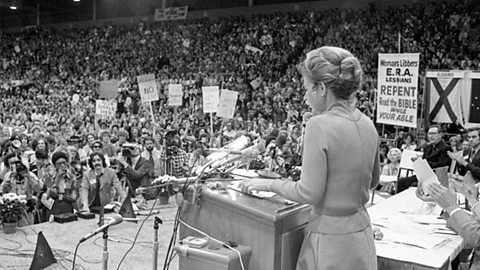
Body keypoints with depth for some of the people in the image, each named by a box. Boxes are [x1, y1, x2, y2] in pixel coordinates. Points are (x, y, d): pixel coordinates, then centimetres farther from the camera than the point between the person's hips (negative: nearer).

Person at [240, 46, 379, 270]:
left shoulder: (320, 125, -19)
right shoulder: (367, 125, 2)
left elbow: (309, 193, -19)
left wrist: (269, 184, -6)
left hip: (331, 237, -7)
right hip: (361, 232, 7)